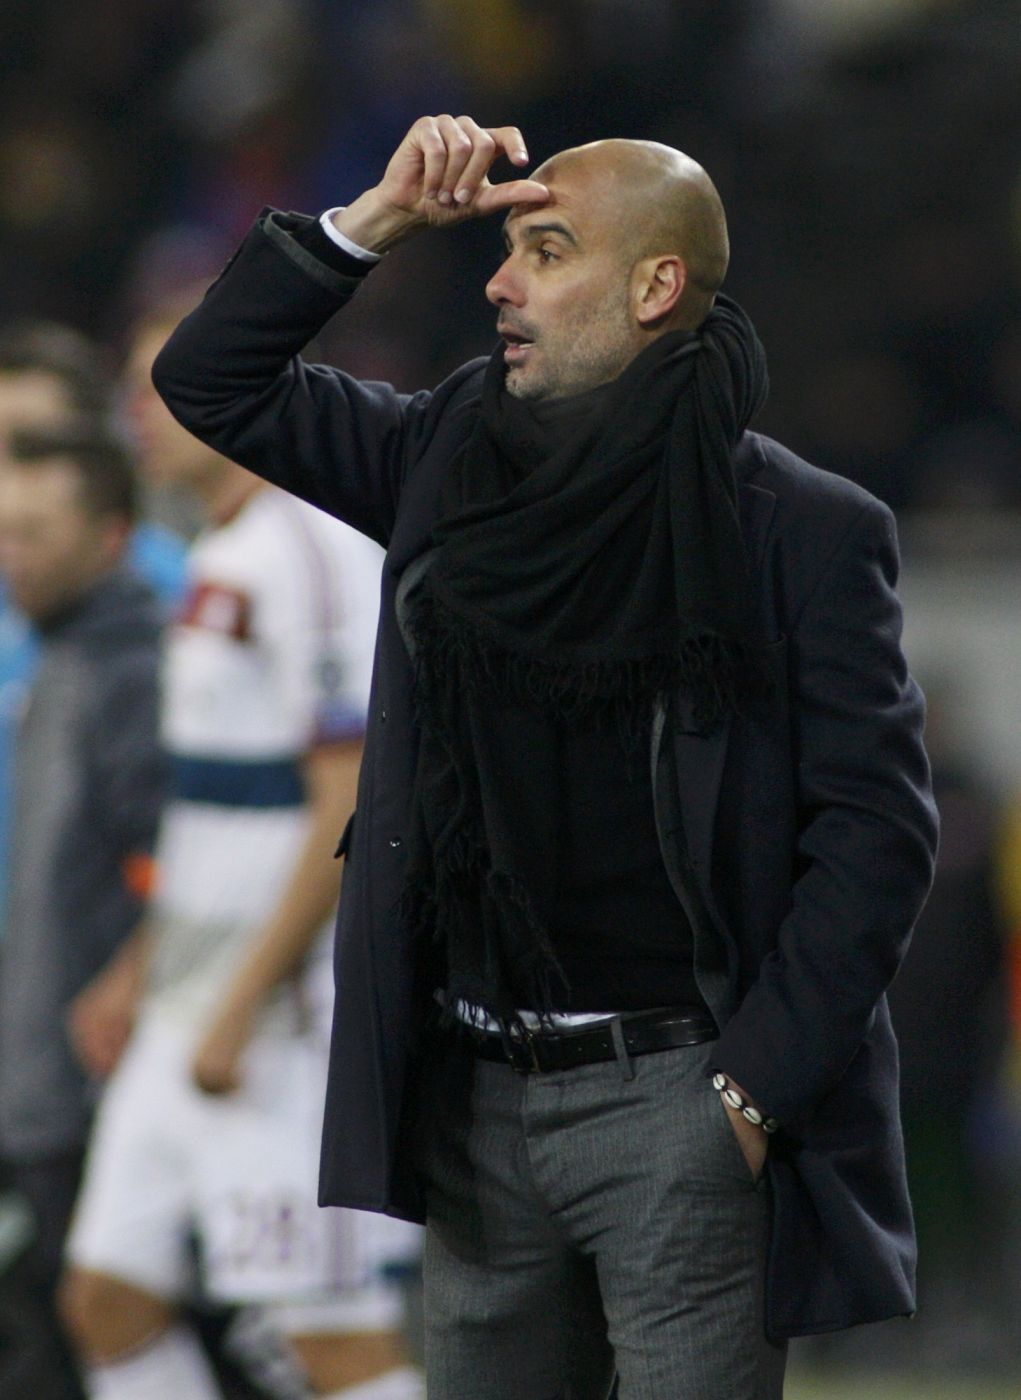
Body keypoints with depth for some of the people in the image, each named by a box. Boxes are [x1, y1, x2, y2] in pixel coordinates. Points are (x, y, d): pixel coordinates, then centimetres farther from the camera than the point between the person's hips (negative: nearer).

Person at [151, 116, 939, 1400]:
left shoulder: (804, 531, -6)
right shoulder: (458, 457, 9)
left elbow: (877, 828, -9)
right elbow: (213, 378, 13)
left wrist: (754, 1088, -14)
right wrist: (377, 221, 1)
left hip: (672, 1093, -5)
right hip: (478, 1091, 6)